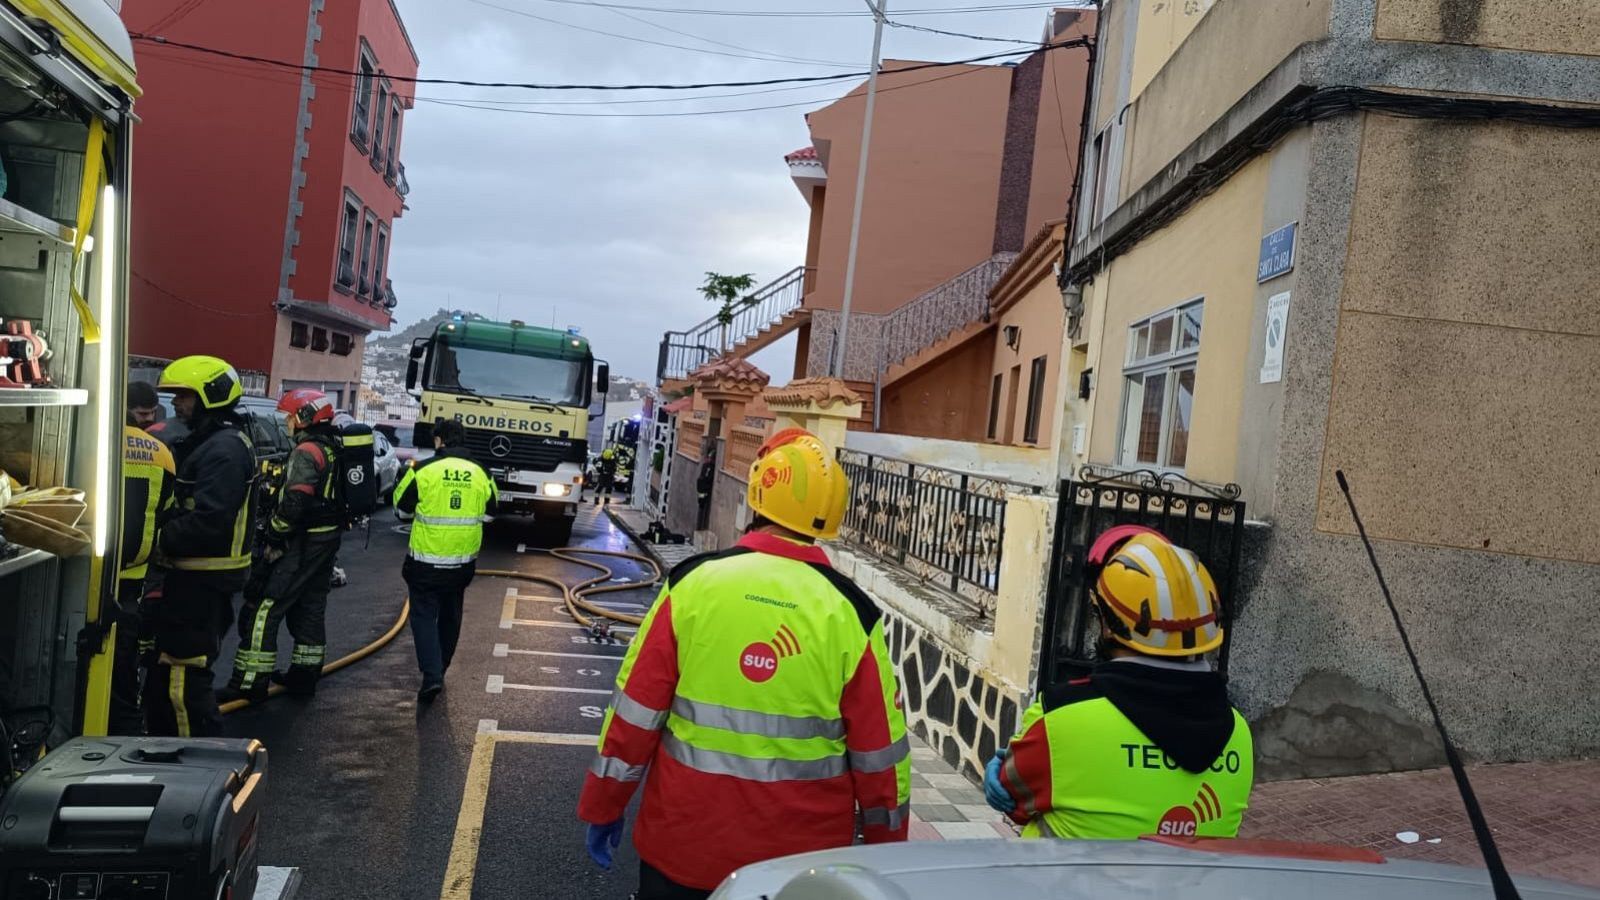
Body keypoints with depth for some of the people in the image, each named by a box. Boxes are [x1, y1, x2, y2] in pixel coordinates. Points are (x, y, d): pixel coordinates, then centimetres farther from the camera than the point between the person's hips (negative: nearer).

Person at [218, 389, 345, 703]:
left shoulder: (306, 453, -16)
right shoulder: (335, 449, 12)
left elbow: (294, 503, -24)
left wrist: (273, 536, -13)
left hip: (301, 544, -9)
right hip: (328, 540, 9)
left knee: (263, 609, -6)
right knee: (310, 608, 17)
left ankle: (250, 683, -5)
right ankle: (304, 675, 24)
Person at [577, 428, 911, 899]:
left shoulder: (693, 582, -10)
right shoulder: (850, 613, -10)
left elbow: (635, 712, -6)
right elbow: (878, 751, -4)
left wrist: (602, 806, 7)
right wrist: (887, 846, 10)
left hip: (686, 836, 0)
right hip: (803, 850, 0)